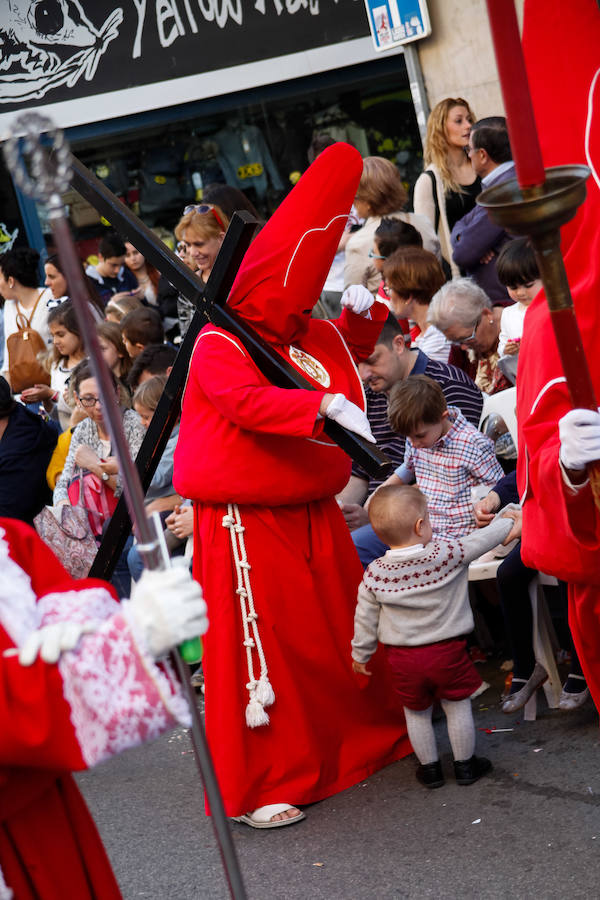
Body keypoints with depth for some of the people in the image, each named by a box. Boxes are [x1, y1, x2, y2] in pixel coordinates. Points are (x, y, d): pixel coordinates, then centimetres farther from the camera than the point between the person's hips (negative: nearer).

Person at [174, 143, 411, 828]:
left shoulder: (312, 335, 9)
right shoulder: (217, 346, -14)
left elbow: (350, 354, 30)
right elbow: (248, 401, -33)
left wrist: (360, 317, 10)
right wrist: (326, 404, -43)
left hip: (313, 514, 8)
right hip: (246, 525, -7)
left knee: (341, 629, 16)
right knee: (256, 644, -4)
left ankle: (367, 734, 35)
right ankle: (255, 787, 6)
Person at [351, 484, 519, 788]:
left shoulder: (374, 575, -11)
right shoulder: (449, 553, -17)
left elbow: (365, 620, -2)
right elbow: (482, 540, -2)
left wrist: (360, 654, 14)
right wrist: (507, 520, 18)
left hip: (403, 659, 1)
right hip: (447, 651, -1)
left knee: (417, 713, 18)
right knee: (458, 707, 16)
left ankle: (430, 768, 29)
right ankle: (465, 764, 28)